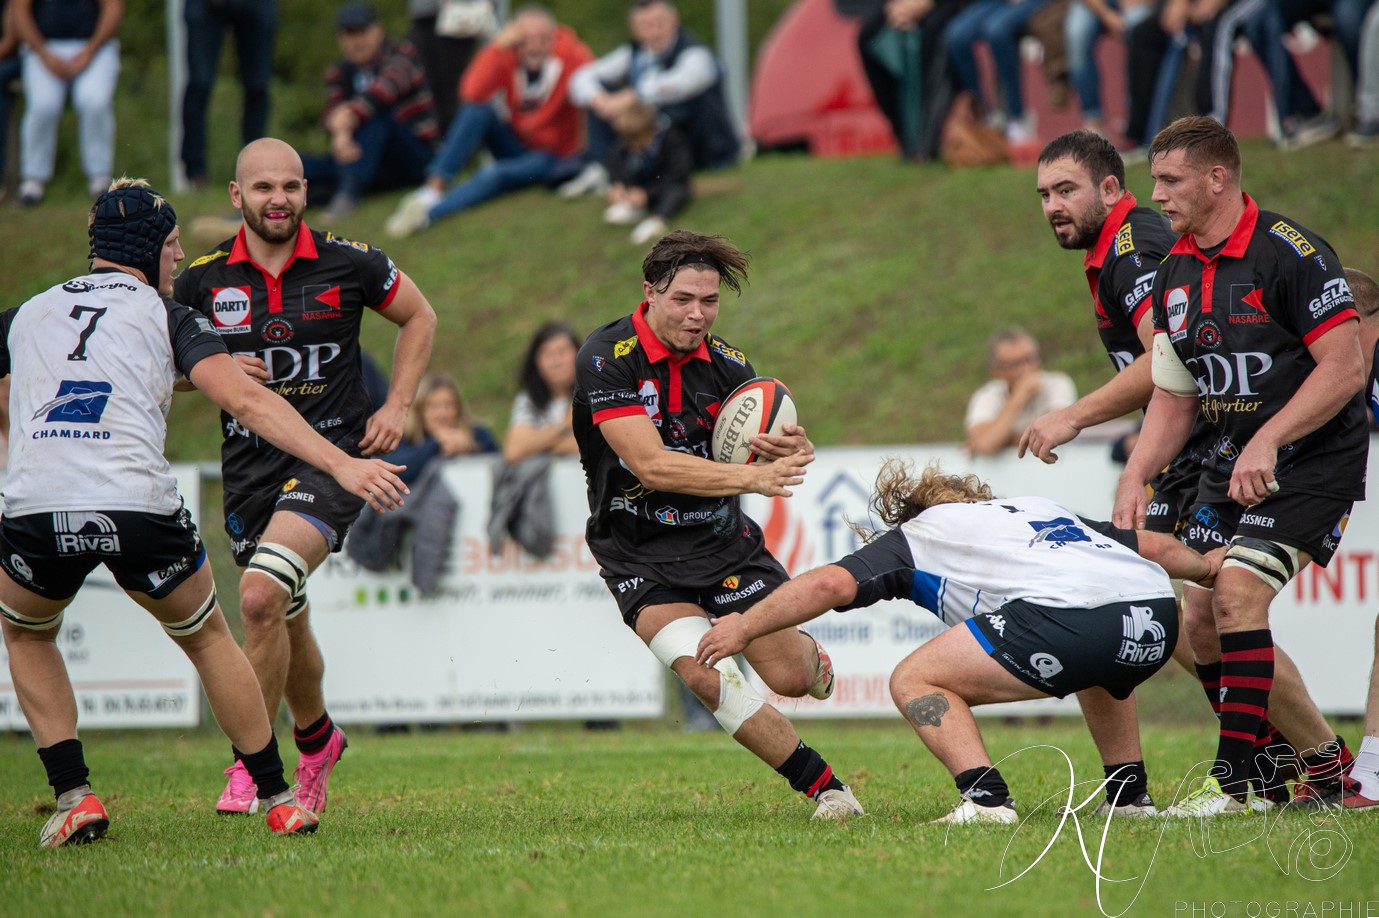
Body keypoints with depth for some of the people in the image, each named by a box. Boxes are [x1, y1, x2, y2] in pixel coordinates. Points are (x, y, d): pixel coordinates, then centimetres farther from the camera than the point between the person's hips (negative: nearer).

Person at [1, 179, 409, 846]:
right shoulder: (165, 315, 13)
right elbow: (245, 401, -1)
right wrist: (342, 465, -7)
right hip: (139, 507, -1)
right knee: (207, 638, 25)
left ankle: (74, 797, 18)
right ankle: (277, 798, 26)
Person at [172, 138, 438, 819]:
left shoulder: (349, 264, -4)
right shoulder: (203, 279, 0)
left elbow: (418, 317, 13)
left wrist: (396, 407, 5)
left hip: (332, 452, -3)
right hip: (249, 464, 4)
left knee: (261, 595, -23)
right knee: (288, 622, 13)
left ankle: (250, 763, -14)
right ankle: (316, 739, 42)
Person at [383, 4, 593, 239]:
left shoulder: (571, 54, -19)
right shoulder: (506, 55, -15)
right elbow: (472, 94, -32)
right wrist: (498, 46, -38)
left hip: (551, 157, -3)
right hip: (514, 143, 3)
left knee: (496, 175, -32)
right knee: (479, 108, -26)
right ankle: (434, 188, -33)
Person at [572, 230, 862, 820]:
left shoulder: (725, 364, -4)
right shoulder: (607, 358, -19)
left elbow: (783, 454, -2)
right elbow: (652, 464, -28)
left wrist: (789, 449, -28)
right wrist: (751, 477, -37)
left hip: (724, 542, 3)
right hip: (641, 560, -3)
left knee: (789, 676, -1)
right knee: (706, 676, -23)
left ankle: (814, 657, 38)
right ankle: (823, 787, -10)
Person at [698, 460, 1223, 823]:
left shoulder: (914, 533, 23)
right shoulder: (1037, 506, 39)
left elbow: (831, 583, 8)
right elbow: (1154, 545, 44)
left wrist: (745, 627, 19)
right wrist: (1205, 566, 63)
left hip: (1063, 613, -7)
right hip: (1157, 610, 7)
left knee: (915, 682, 7)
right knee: (1096, 663, 42)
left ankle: (986, 798, -10)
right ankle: (1130, 796, 32)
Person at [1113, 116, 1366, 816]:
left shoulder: (1289, 252, -17)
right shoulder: (1173, 273, 8)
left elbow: (1344, 368, -20)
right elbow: (1173, 398, 14)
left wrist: (1267, 442, -27)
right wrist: (1134, 480, 0)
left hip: (1313, 461, -8)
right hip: (1230, 465, 8)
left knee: (1236, 595, -22)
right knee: (1203, 625, 2)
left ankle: (1231, 781, -15)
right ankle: (1324, 759, 17)